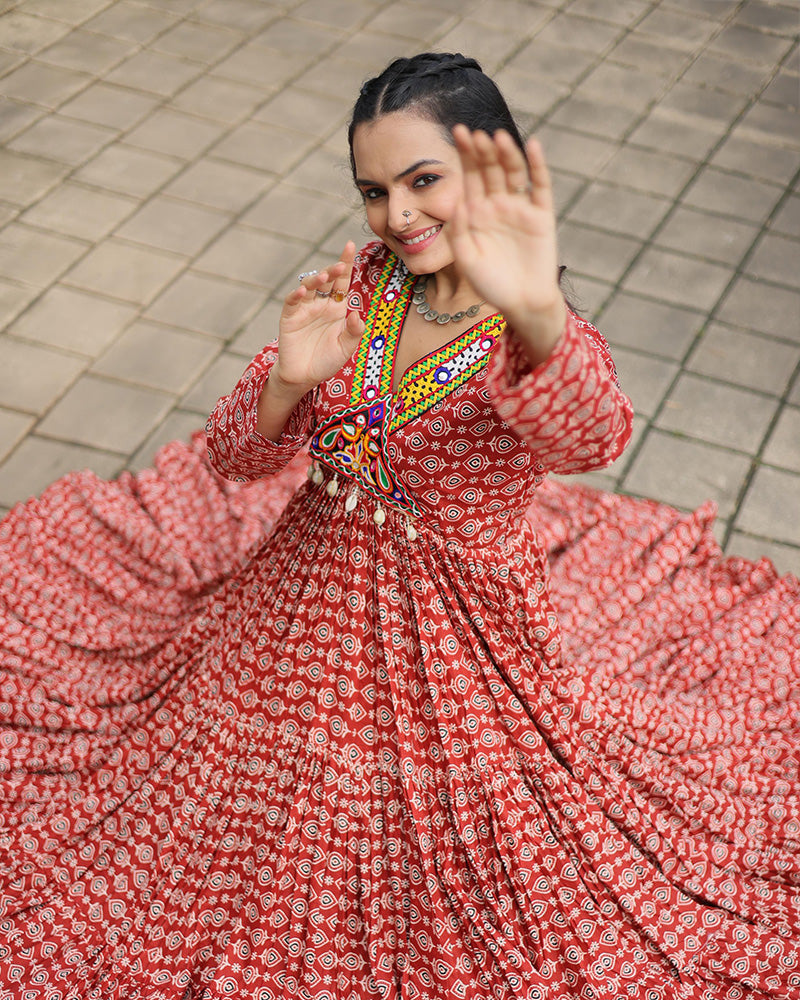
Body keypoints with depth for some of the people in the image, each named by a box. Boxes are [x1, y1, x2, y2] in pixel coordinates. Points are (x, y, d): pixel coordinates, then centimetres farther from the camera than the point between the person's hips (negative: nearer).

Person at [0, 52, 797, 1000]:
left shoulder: (543, 343, -23)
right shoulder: (358, 284, -8)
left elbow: (589, 435, -50)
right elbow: (236, 463, -9)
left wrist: (537, 316, -72)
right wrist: (289, 380, -33)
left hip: (465, 642, -5)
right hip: (310, 590, 5)